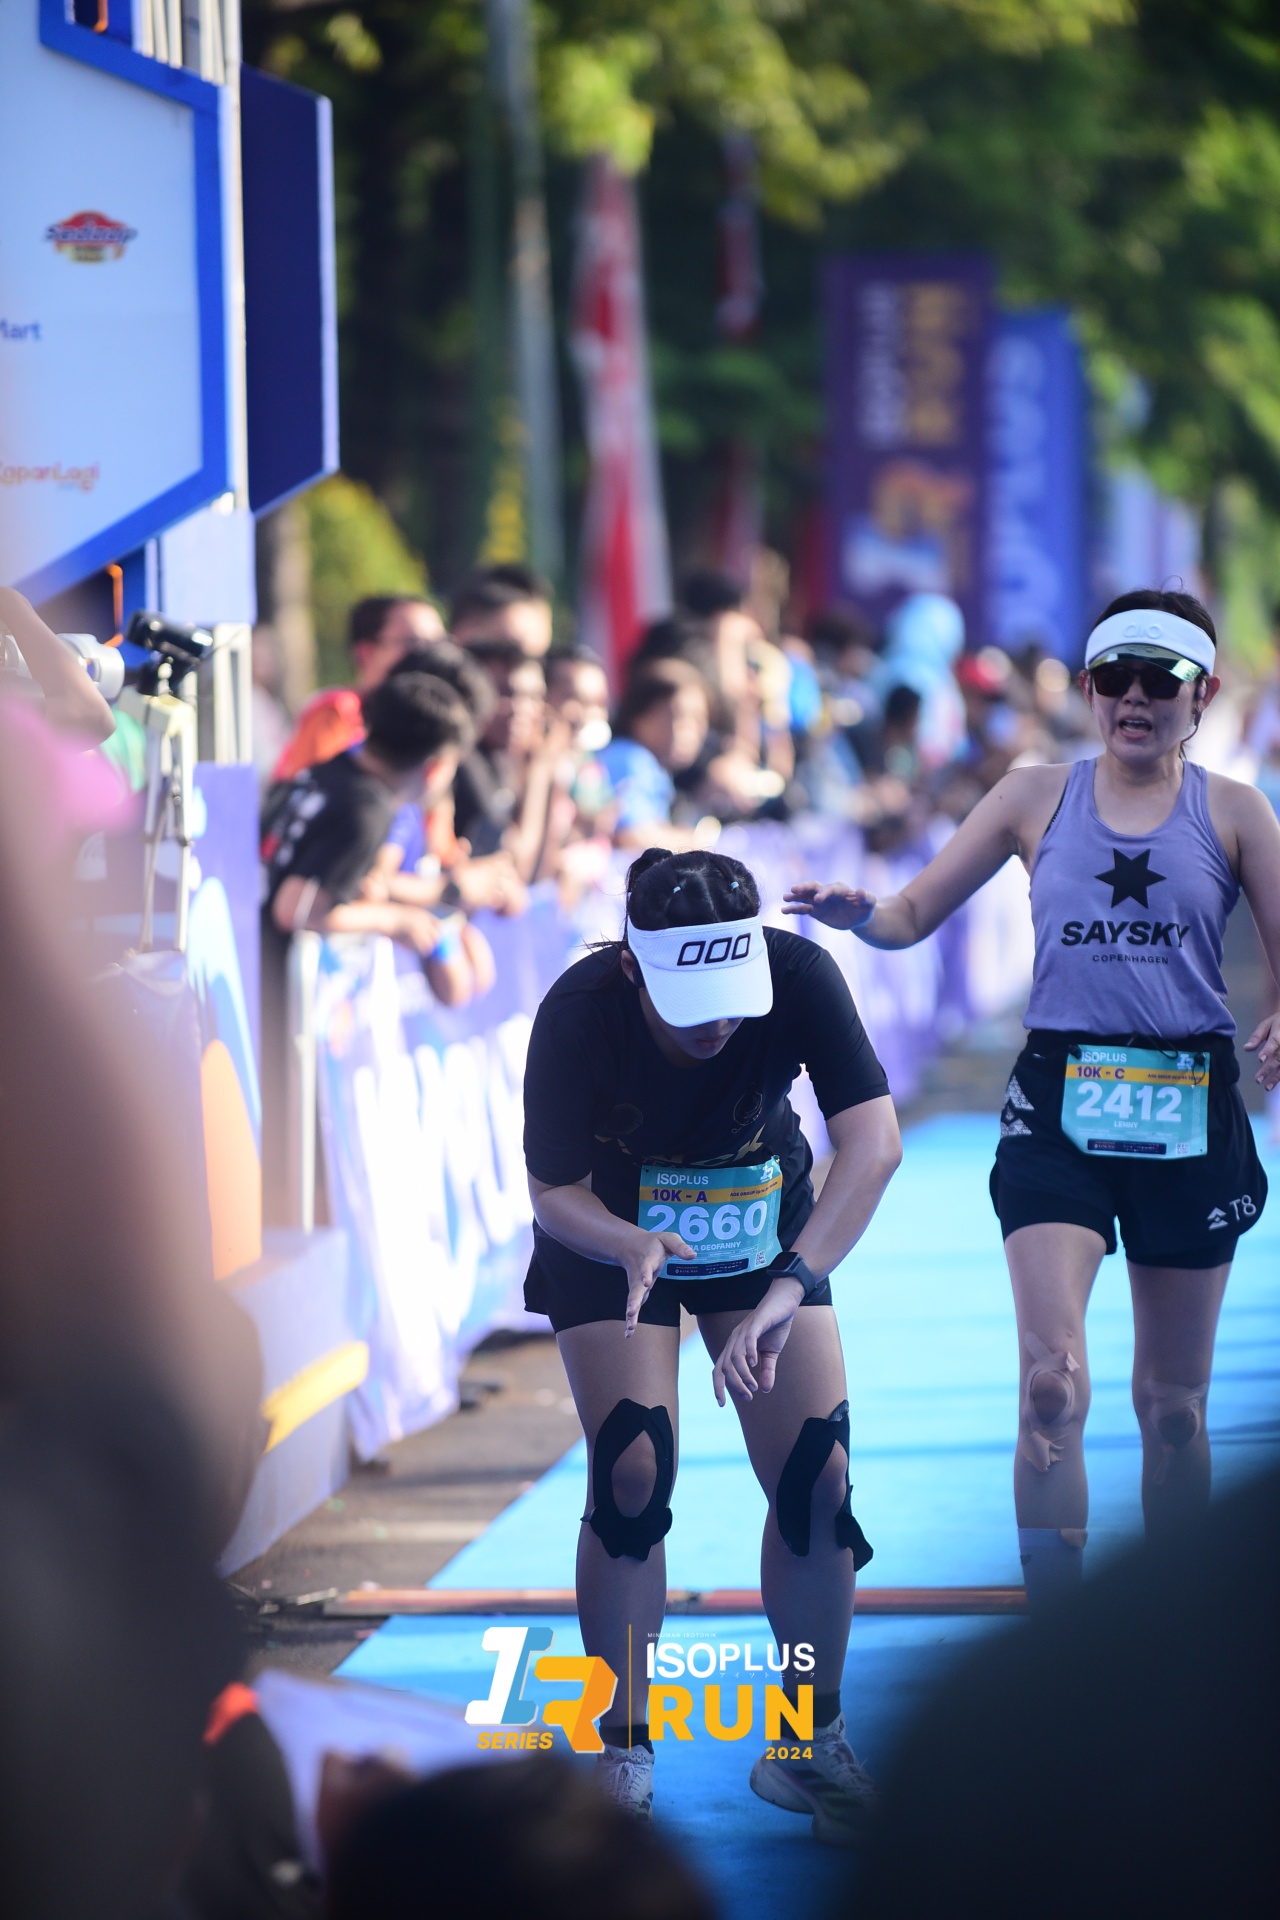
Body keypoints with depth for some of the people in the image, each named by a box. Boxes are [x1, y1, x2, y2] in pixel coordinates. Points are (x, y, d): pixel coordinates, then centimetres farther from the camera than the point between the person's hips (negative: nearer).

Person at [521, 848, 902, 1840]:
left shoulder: (800, 976, -32)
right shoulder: (578, 1014, -33)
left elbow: (874, 1141, -39)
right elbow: (554, 1194, -23)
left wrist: (789, 1286, -50)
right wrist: (633, 1246, -45)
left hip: (764, 1230, 2)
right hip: (612, 1238, -2)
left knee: (818, 1476, -7)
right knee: (632, 1475, -16)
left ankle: (811, 1748, 9)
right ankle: (624, 1760, -3)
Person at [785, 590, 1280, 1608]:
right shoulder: (1038, 796, 6)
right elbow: (916, 912, 8)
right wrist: (858, 913, -14)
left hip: (1189, 1110, 1)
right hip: (1060, 1104, -1)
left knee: (1173, 1403, 9)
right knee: (1053, 1382, -16)